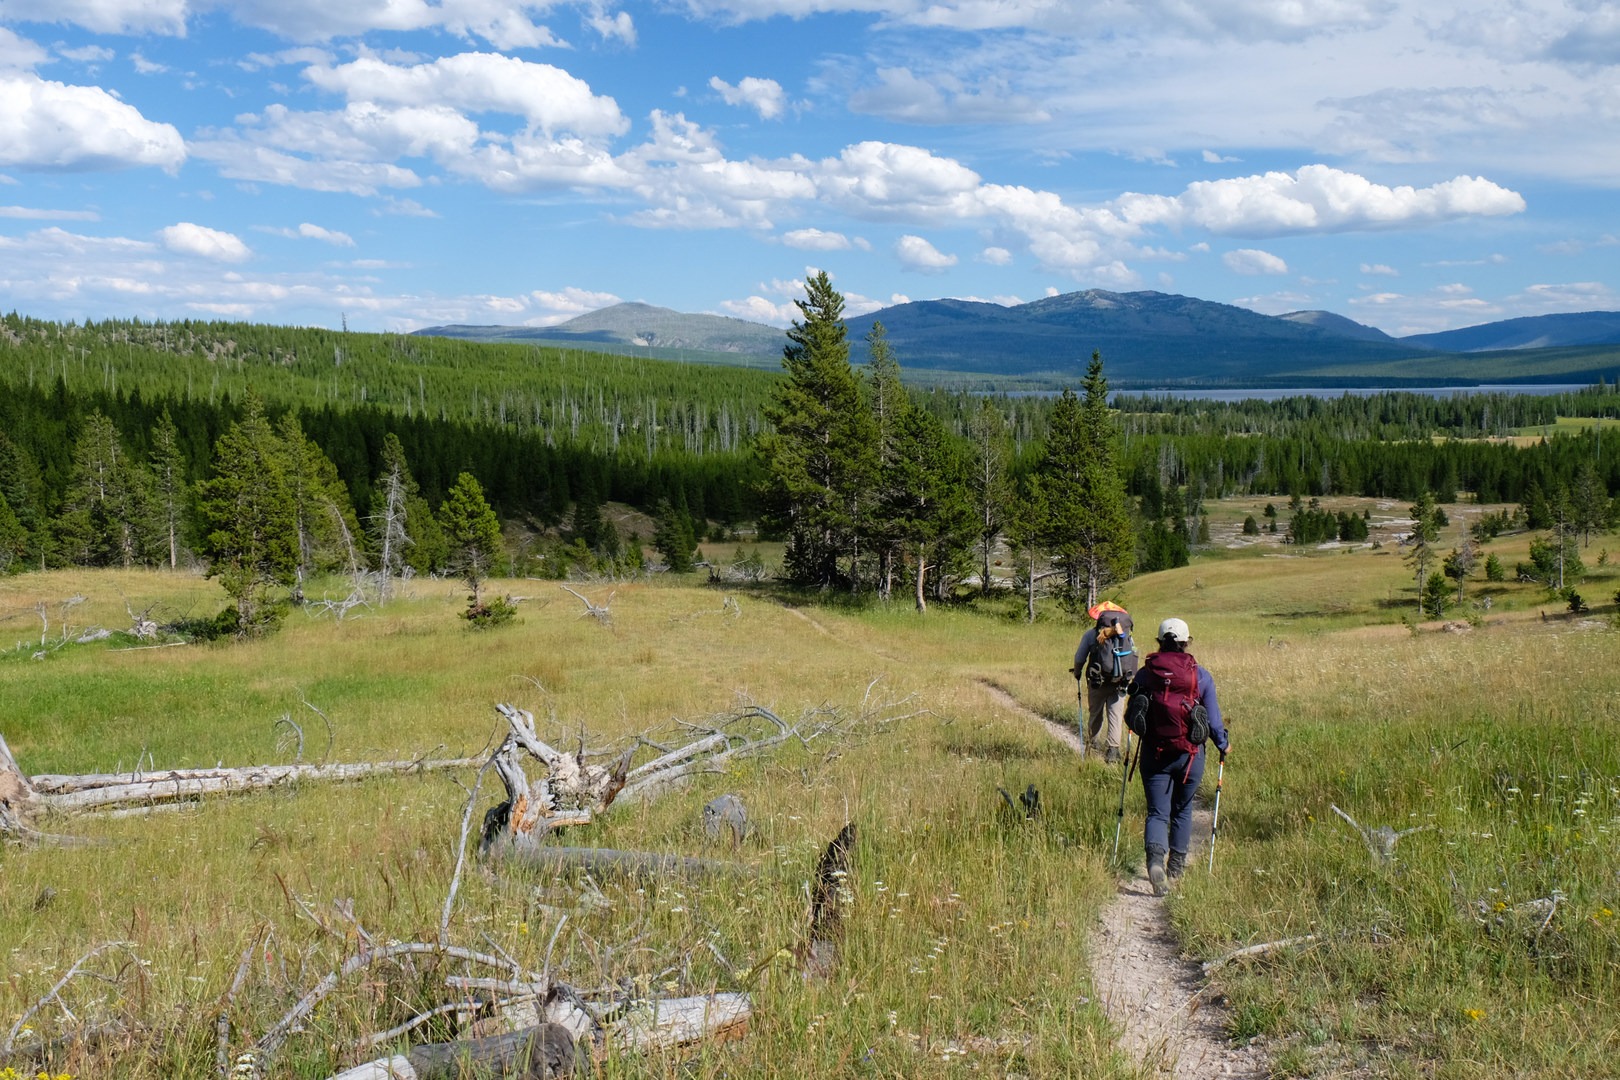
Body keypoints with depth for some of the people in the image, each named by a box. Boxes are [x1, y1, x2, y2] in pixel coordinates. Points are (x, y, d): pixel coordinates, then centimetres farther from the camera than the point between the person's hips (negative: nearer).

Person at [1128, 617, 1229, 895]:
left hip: (1154, 753, 0)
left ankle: (1155, 858, -23)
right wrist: (1223, 745, 17)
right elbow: (1213, 718, -1)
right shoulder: (1201, 676, -4)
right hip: (1190, 754, 0)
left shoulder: (1145, 673, -3)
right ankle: (1176, 868, 26)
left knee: (1157, 812, 3)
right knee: (1182, 811, 19)